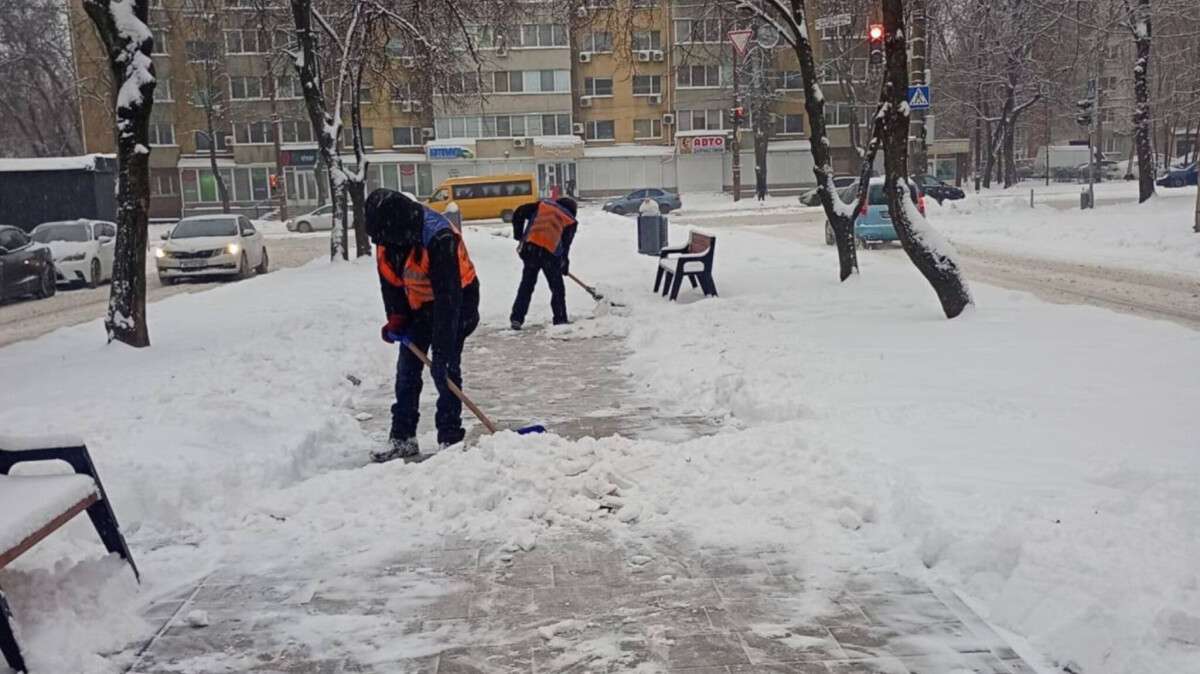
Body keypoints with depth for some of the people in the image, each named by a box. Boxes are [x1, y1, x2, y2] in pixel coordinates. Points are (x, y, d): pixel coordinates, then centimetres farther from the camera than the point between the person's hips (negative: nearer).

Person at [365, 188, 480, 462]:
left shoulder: (440, 238, -35)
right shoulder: (386, 237, -12)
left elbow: (448, 296, -35)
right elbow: (390, 279, 2)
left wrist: (442, 346, -35)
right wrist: (396, 318, -9)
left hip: (456, 301, -7)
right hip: (418, 304, 7)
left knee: (444, 368, -13)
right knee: (407, 368, 4)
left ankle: (450, 437, -2)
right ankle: (402, 438, 11)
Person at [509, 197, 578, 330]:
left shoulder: (543, 204, 20)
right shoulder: (570, 221, 16)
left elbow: (519, 213, 13)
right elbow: (565, 245, 13)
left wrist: (518, 234, 21)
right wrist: (565, 265, 25)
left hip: (530, 247, 2)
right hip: (550, 250, -2)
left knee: (526, 284, 11)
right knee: (557, 287, 12)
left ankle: (516, 318, 7)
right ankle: (560, 319, 14)